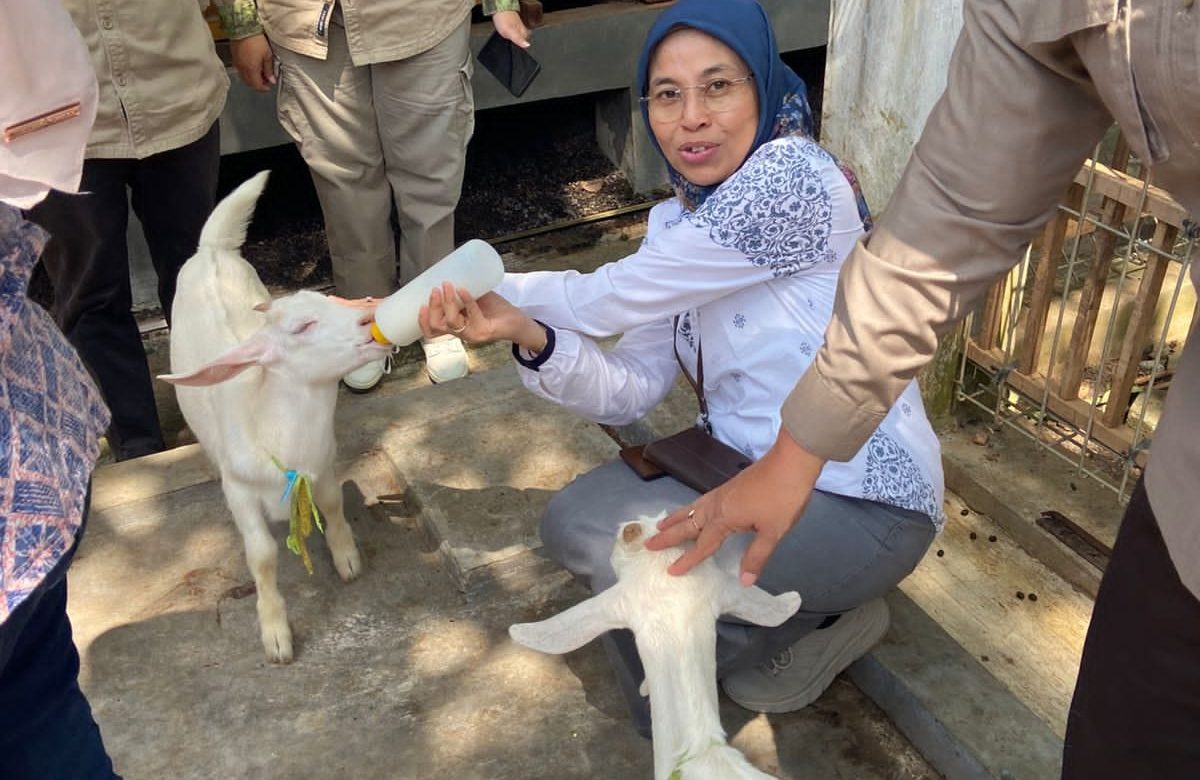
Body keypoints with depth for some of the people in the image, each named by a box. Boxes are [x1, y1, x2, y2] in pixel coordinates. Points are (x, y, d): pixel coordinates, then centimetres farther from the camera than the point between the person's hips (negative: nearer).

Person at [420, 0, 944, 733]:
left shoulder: (793, 177, -23)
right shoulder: (680, 220, 2)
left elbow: (616, 296, -19)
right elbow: (633, 389, -5)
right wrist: (526, 334, -21)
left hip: (863, 502, -8)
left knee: (622, 553, -20)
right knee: (575, 522, 6)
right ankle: (792, 610, 16)